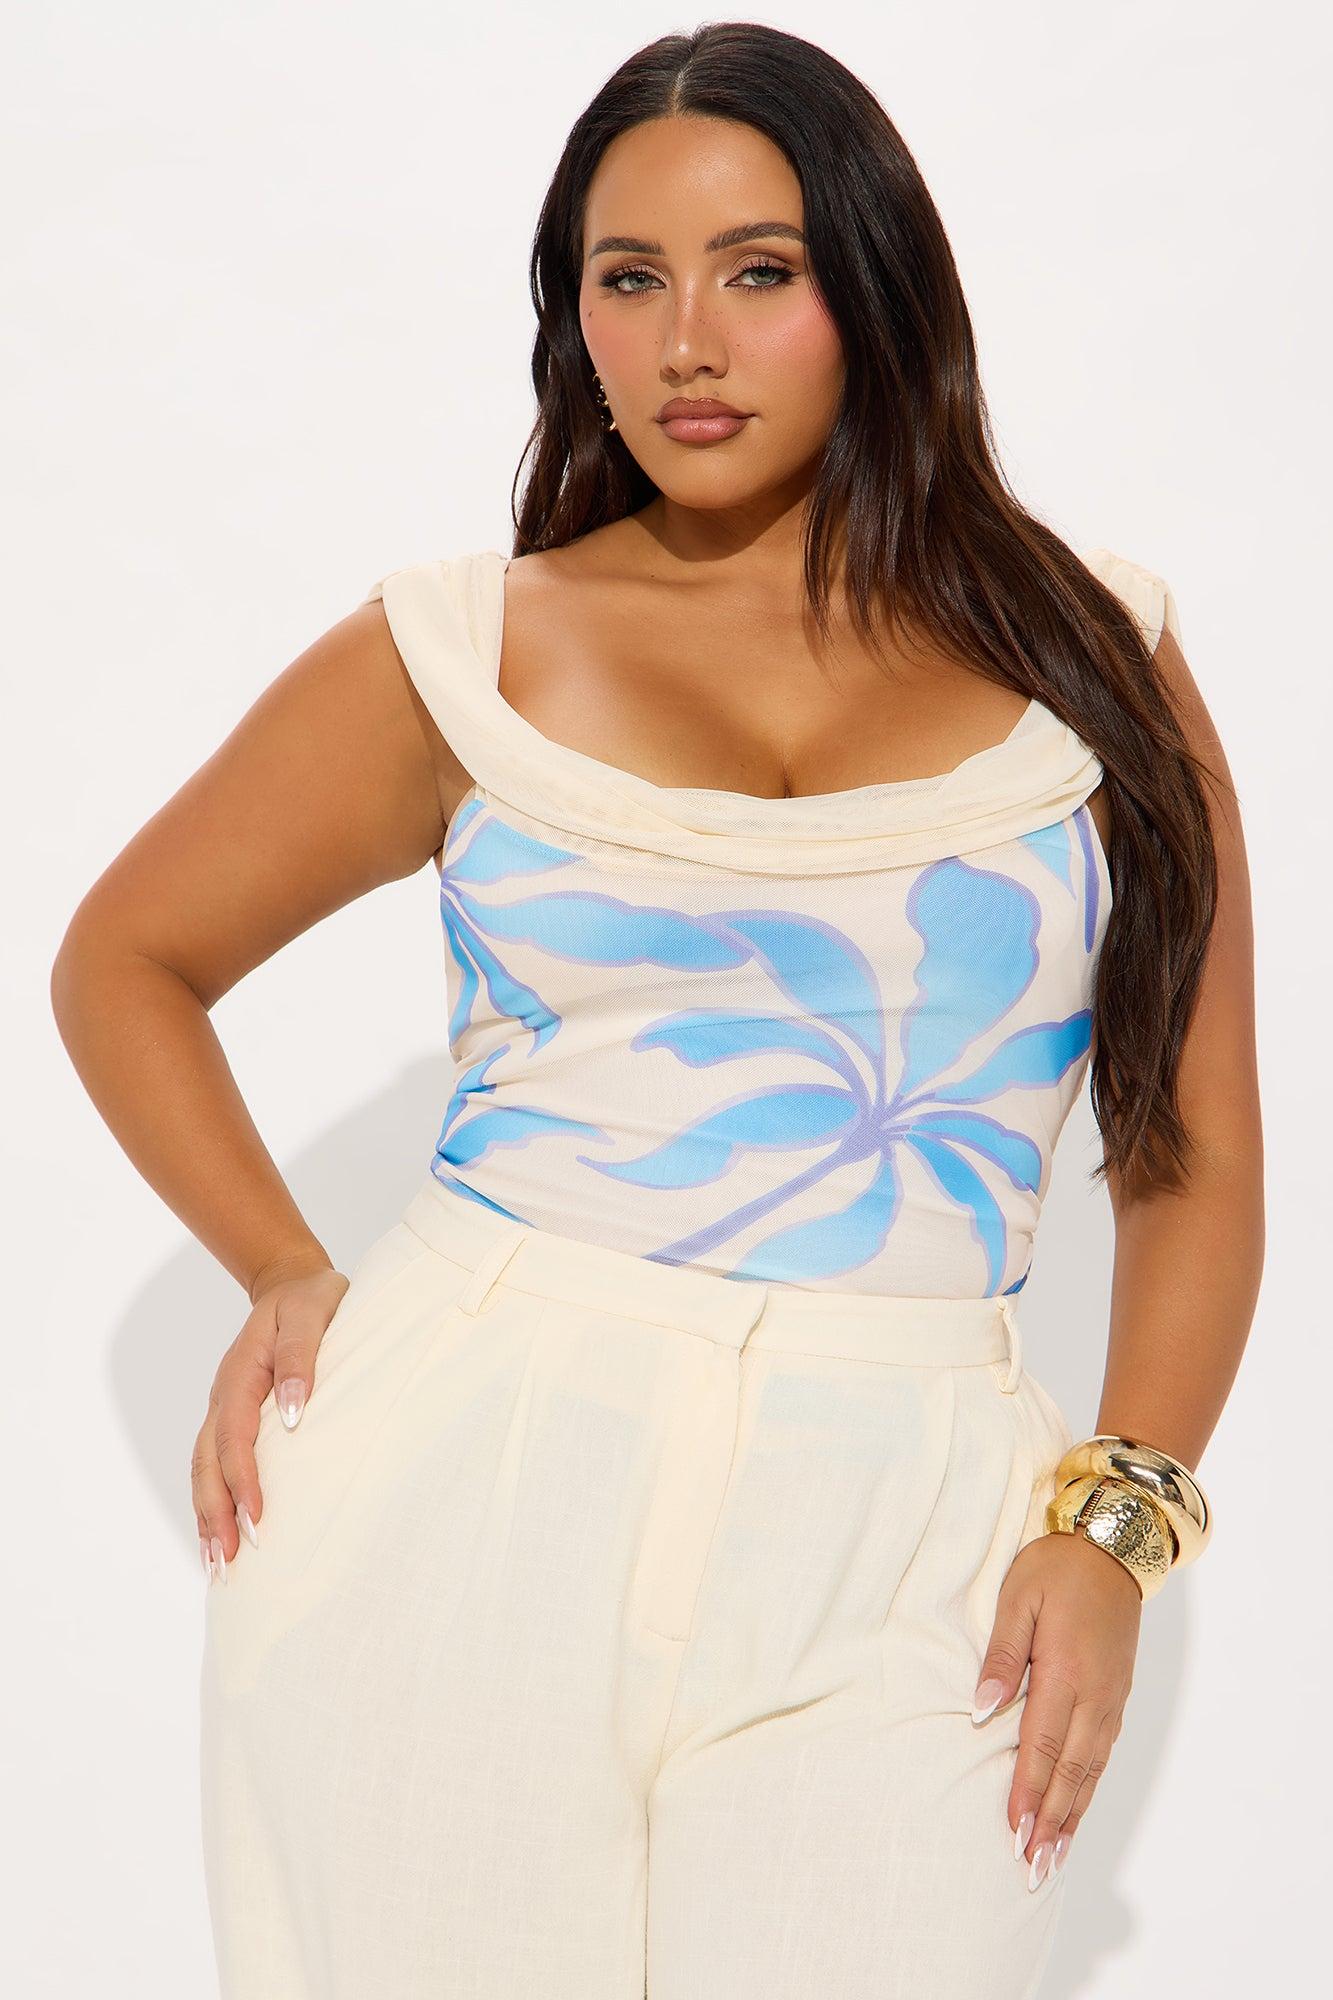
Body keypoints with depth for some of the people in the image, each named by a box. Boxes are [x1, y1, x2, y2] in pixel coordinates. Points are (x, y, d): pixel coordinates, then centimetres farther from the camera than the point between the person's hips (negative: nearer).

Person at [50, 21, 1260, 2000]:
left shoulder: (1089, 653, 9)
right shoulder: (466, 651, 7)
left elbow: (1195, 1160, 9)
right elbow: (122, 961, 18)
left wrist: (1116, 1523, -3)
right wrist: (281, 1277, 5)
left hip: (902, 1542, 0)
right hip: (454, 1484, 0)